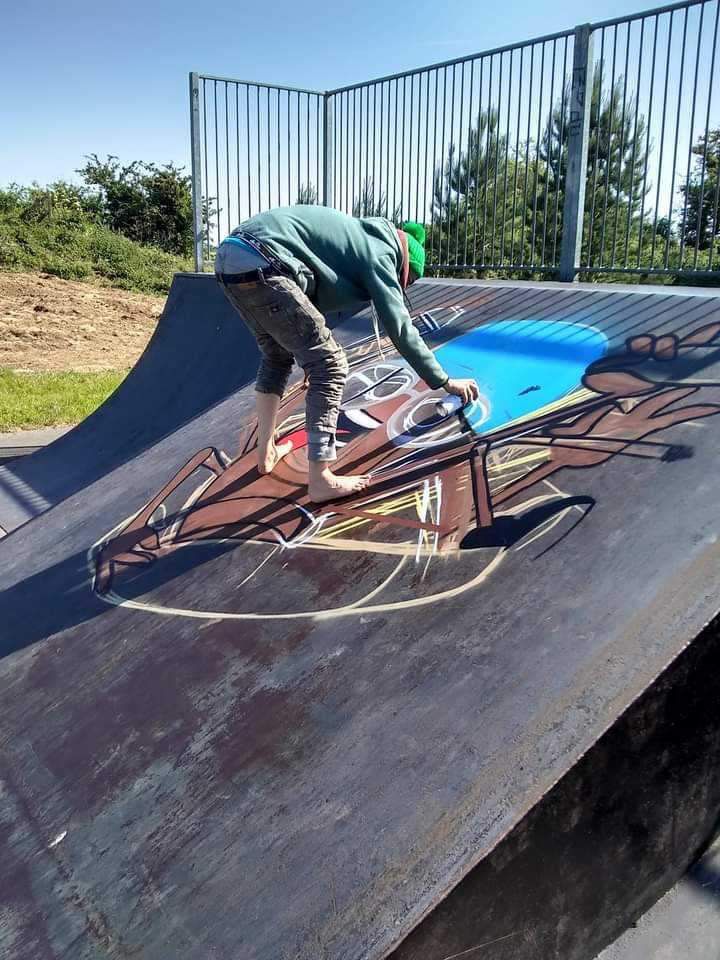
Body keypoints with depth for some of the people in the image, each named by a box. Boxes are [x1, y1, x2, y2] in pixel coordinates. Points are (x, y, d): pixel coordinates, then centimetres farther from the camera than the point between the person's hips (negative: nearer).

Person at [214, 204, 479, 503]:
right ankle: (320, 480, -5)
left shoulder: (361, 234, 28)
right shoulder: (379, 252, 3)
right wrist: (445, 382, 7)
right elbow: (400, 328, 0)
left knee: (277, 355, 26)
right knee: (329, 364, -5)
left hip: (229, 256, 10)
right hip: (259, 264, -10)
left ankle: (266, 452, 34)